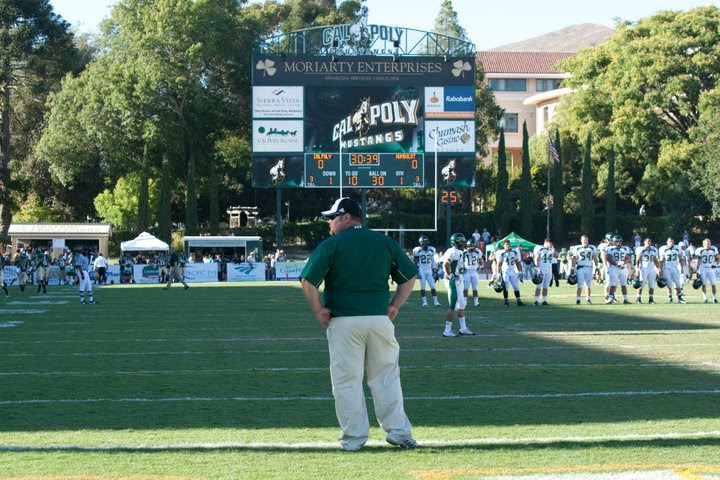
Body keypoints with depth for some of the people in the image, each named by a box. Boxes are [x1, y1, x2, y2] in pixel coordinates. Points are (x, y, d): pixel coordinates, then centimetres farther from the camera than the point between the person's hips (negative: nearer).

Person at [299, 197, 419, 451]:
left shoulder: (330, 245, -3)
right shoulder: (384, 242, 8)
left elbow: (308, 281, -12)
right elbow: (410, 275, 11)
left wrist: (318, 310, -2)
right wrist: (395, 305, 12)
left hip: (343, 322, -3)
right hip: (380, 319, 3)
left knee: (347, 381, 5)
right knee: (386, 378, 12)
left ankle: (353, 438, 6)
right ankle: (398, 431, 10)